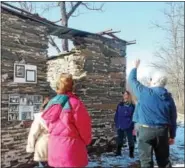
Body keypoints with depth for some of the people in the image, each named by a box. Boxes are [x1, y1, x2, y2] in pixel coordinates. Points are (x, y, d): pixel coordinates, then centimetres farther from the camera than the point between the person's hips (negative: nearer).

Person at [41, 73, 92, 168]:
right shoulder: (74, 103, -16)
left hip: (54, 145, 6)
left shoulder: (52, 103, 3)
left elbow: (49, 125, 11)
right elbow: (84, 126, -10)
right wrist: (87, 141, 8)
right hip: (70, 146, -6)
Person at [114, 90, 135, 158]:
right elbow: (116, 115, 8)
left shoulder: (132, 105, -5)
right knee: (119, 140, 15)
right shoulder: (120, 105, 5)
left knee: (130, 140, 6)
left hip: (129, 127, -3)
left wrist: (132, 125, -12)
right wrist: (117, 124, 3)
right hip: (120, 126, 4)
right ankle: (118, 152, 28)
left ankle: (131, 153, 19)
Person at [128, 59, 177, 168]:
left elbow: (132, 80, 6)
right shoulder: (169, 97, 4)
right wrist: (172, 135, 17)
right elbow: (173, 119, 7)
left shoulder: (145, 92, -9)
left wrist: (135, 68, 23)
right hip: (162, 131, 5)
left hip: (146, 130, -4)